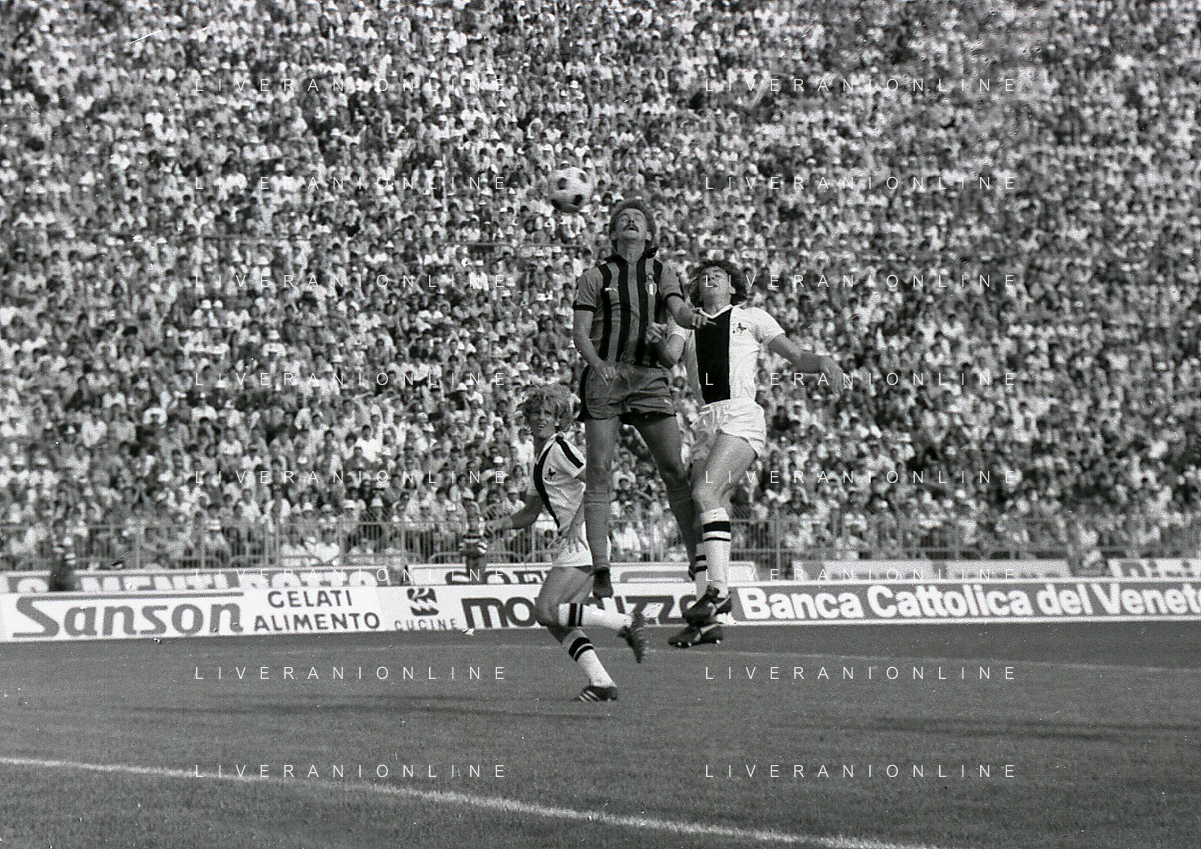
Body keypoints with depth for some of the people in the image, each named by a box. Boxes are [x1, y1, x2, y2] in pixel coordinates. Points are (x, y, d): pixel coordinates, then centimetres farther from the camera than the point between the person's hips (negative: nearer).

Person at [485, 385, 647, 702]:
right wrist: (501, 523, 10)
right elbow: (531, 512, 28)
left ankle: (626, 622, -14)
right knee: (557, 623, 3)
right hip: (572, 545, 9)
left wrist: (576, 522, -22)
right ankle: (602, 683, -2)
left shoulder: (560, 449, -8)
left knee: (547, 611, -15)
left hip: (582, 540, -9)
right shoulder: (540, 456, 21)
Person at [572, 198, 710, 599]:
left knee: (675, 469, -5)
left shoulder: (662, 273, 17)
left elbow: (678, 310, 0)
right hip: (604, 376, -2)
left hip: (651, 378, 2)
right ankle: (600, 568, -9)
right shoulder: (595, 276, 11)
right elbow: (580, 332, 3)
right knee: (600, 471, -9)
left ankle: (698, 558, 1)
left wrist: (692, 316, -25)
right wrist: (598, 364, -17)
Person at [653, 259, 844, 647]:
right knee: (703, 507, -3)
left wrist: (823, 361, -9)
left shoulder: (750, 318, 13)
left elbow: (798, 358, 10)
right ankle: (706, 621, -2)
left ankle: (718, 589, -29)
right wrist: (662, 341, -17)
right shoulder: (687, 324, 21)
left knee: (706, 492, -25)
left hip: (742, 416, -4)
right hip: (707, 422, 4)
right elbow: (671, 356, 2)